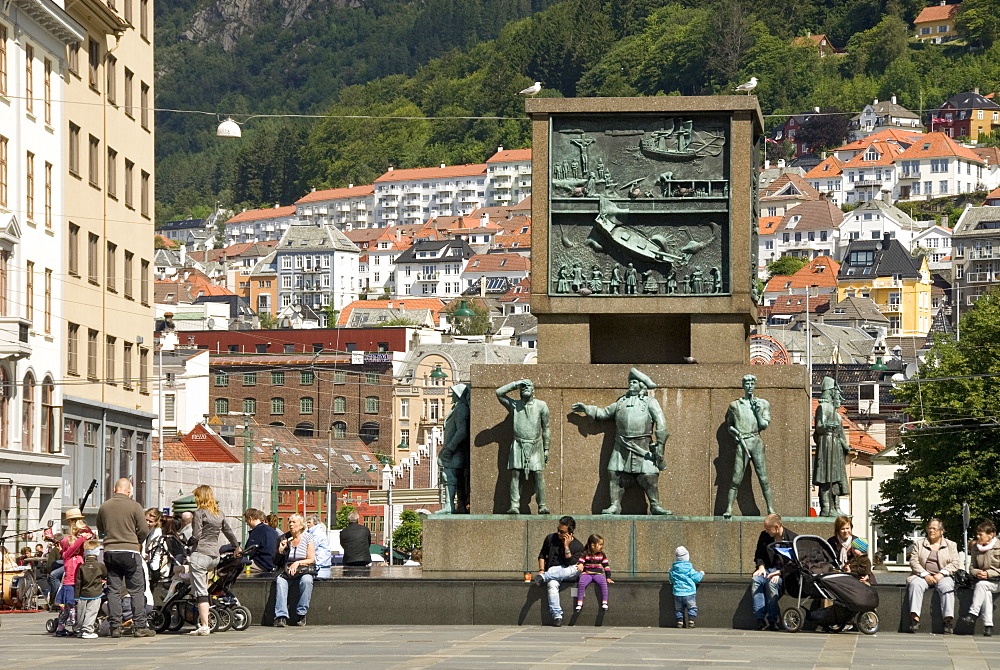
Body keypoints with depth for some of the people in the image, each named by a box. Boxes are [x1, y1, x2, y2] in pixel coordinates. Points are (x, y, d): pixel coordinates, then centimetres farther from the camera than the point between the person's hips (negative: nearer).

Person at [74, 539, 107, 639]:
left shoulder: (81, 567, 1)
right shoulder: (100, 565, -7)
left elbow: (78, 582, 3)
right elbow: (106, 576, 9)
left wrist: (77, 596, 8)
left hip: (83, 594, 3)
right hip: (95, 594, -3)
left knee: (81, 612, 12)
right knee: (91, 612, -5)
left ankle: (79, 629, 23)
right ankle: (87, 630, -14)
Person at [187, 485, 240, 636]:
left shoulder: (199, 513, -8)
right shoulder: (219, 514, 13)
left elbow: (196, 536, -14)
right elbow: (229, 532, 25)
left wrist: (189, 542, 6)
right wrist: (237, 547, 40)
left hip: (200, 554, -7)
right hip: (215, 556, 7)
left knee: (200, 592, -7)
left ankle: (204, 626, -11)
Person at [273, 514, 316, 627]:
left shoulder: (308, 538, 3)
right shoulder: (284, 538, 10)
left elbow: (311, 559, -2)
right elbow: (277, 562, 13)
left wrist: (297, 563, -17)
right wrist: (280, 551, -7)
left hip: (304, 569, -2)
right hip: (287, 569, 2)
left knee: (306, 580, -36)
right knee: (280, 581, -32)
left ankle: (302, 613, -29)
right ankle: (281, 616, -41)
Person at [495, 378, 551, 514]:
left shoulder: (541, 405, 5)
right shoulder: (514, 405, 7)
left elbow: (546, 428, 8)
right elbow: (499, 393, -2)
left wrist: (546, 449, 5)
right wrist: (516, 384, -2)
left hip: (535, 446, 0)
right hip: (518, 445, 0)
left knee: (539, 475, -7)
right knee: (515, 474, -9)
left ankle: (542, 506, -3)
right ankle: (514, 506, -12)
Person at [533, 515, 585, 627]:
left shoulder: (578, 546, 1)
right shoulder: (550, 538, 9)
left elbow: (571, 563, -11)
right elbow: (542, 555, 19)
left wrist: (566, 546, -14)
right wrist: (541, 570, 4)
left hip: (568, 573, -1)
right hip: (552, 570, 1)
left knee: (576, 569, -38)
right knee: (552, 585, -36)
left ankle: (544, 577, -38)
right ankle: (557, 616, -41)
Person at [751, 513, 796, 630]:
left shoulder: (793, 538, -3)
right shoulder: (764, 536, 12)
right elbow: (758, 554, 20)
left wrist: (780, 572, -18)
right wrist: (761, 566, -1)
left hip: (783, 572, -4)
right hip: (766, 569, 4)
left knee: (772, 583, -36)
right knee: (755, 580, -29)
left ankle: (772, 620, -28)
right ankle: (760, 619, -32)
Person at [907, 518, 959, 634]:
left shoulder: (951, 545, 16)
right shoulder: (919, 544, 16)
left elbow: (954, 564, 5)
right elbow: (913, 561, 5)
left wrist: (941, 574, -12)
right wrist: (925, 575, -11)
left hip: (942, 577, 0)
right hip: (922, 575, 0)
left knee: (946, 586, -35)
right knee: (915, 584, -33)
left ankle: (948, 620, -40)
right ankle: (915, 618, -43)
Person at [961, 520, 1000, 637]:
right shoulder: (975, 548, 9)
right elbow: (971, 566, 14)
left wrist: (988, 573, -20)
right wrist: (977, 572, -8)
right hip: (983, 581, 3)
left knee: (981, 585, -33)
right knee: (986, 593, -30)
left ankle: (973, 614, -33)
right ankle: (988, 625, -36)